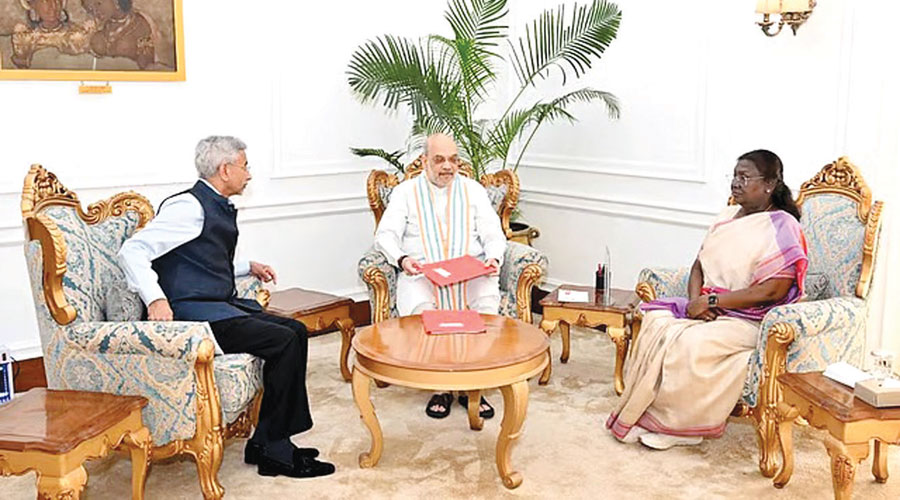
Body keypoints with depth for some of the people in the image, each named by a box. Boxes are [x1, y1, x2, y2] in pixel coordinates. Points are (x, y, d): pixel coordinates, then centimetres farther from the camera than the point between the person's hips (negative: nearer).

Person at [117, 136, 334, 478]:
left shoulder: (221, 209, 17)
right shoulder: (189, 207, -12)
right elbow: (132, 250, -19)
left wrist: (248, 267, 22)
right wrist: (155, 299, -30)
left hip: (221, 305, 10)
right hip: (192, 313, -10)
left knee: (295, 331, -1)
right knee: (284, 341, -19)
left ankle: (273, 441, -1)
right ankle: (269, 447, -9)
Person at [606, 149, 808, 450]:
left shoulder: (781, 227, -10)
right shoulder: (728, 216, 15)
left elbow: (772, 291, -19)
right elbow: (699, 265, 16)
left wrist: (712, 301, -18)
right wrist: (695, 301, -6)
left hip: (748, 320, -8)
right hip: (706, 308, 8)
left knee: (691, 343, -32)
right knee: (655, 321, -18)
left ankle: (672, 425, -13)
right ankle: (640, 413, -14)